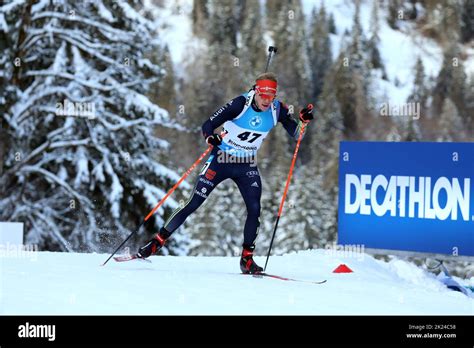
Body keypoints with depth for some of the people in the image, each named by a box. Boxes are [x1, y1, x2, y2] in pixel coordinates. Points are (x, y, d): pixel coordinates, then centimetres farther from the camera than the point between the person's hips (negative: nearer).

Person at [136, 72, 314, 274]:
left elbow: (295, 134, -1)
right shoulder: (240, 104, -21)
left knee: (254, 209, -12)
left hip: (247, 166, 3)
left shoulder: (277, 110, -9)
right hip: (221, 160, -3)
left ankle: (247, 259, 1)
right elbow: (208, 125, -20)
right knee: (193, 204, -5)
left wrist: (303, 121, -20)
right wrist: (210, 138, -42)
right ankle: (157, 242, 4)